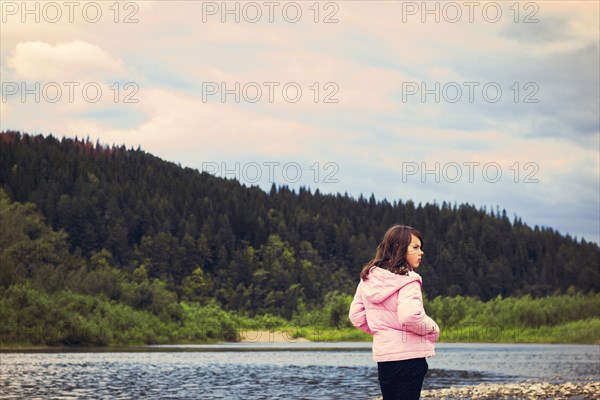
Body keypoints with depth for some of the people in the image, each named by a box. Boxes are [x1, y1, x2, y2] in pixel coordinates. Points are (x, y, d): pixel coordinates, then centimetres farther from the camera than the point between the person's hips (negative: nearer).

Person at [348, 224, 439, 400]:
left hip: (383, 354, 6)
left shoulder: (369, 278, 7)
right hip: (409, 354, -6)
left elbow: (356, 315, 11)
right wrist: (433, 329, -11)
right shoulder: (407, 280, -14)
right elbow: (409, 315, -29)